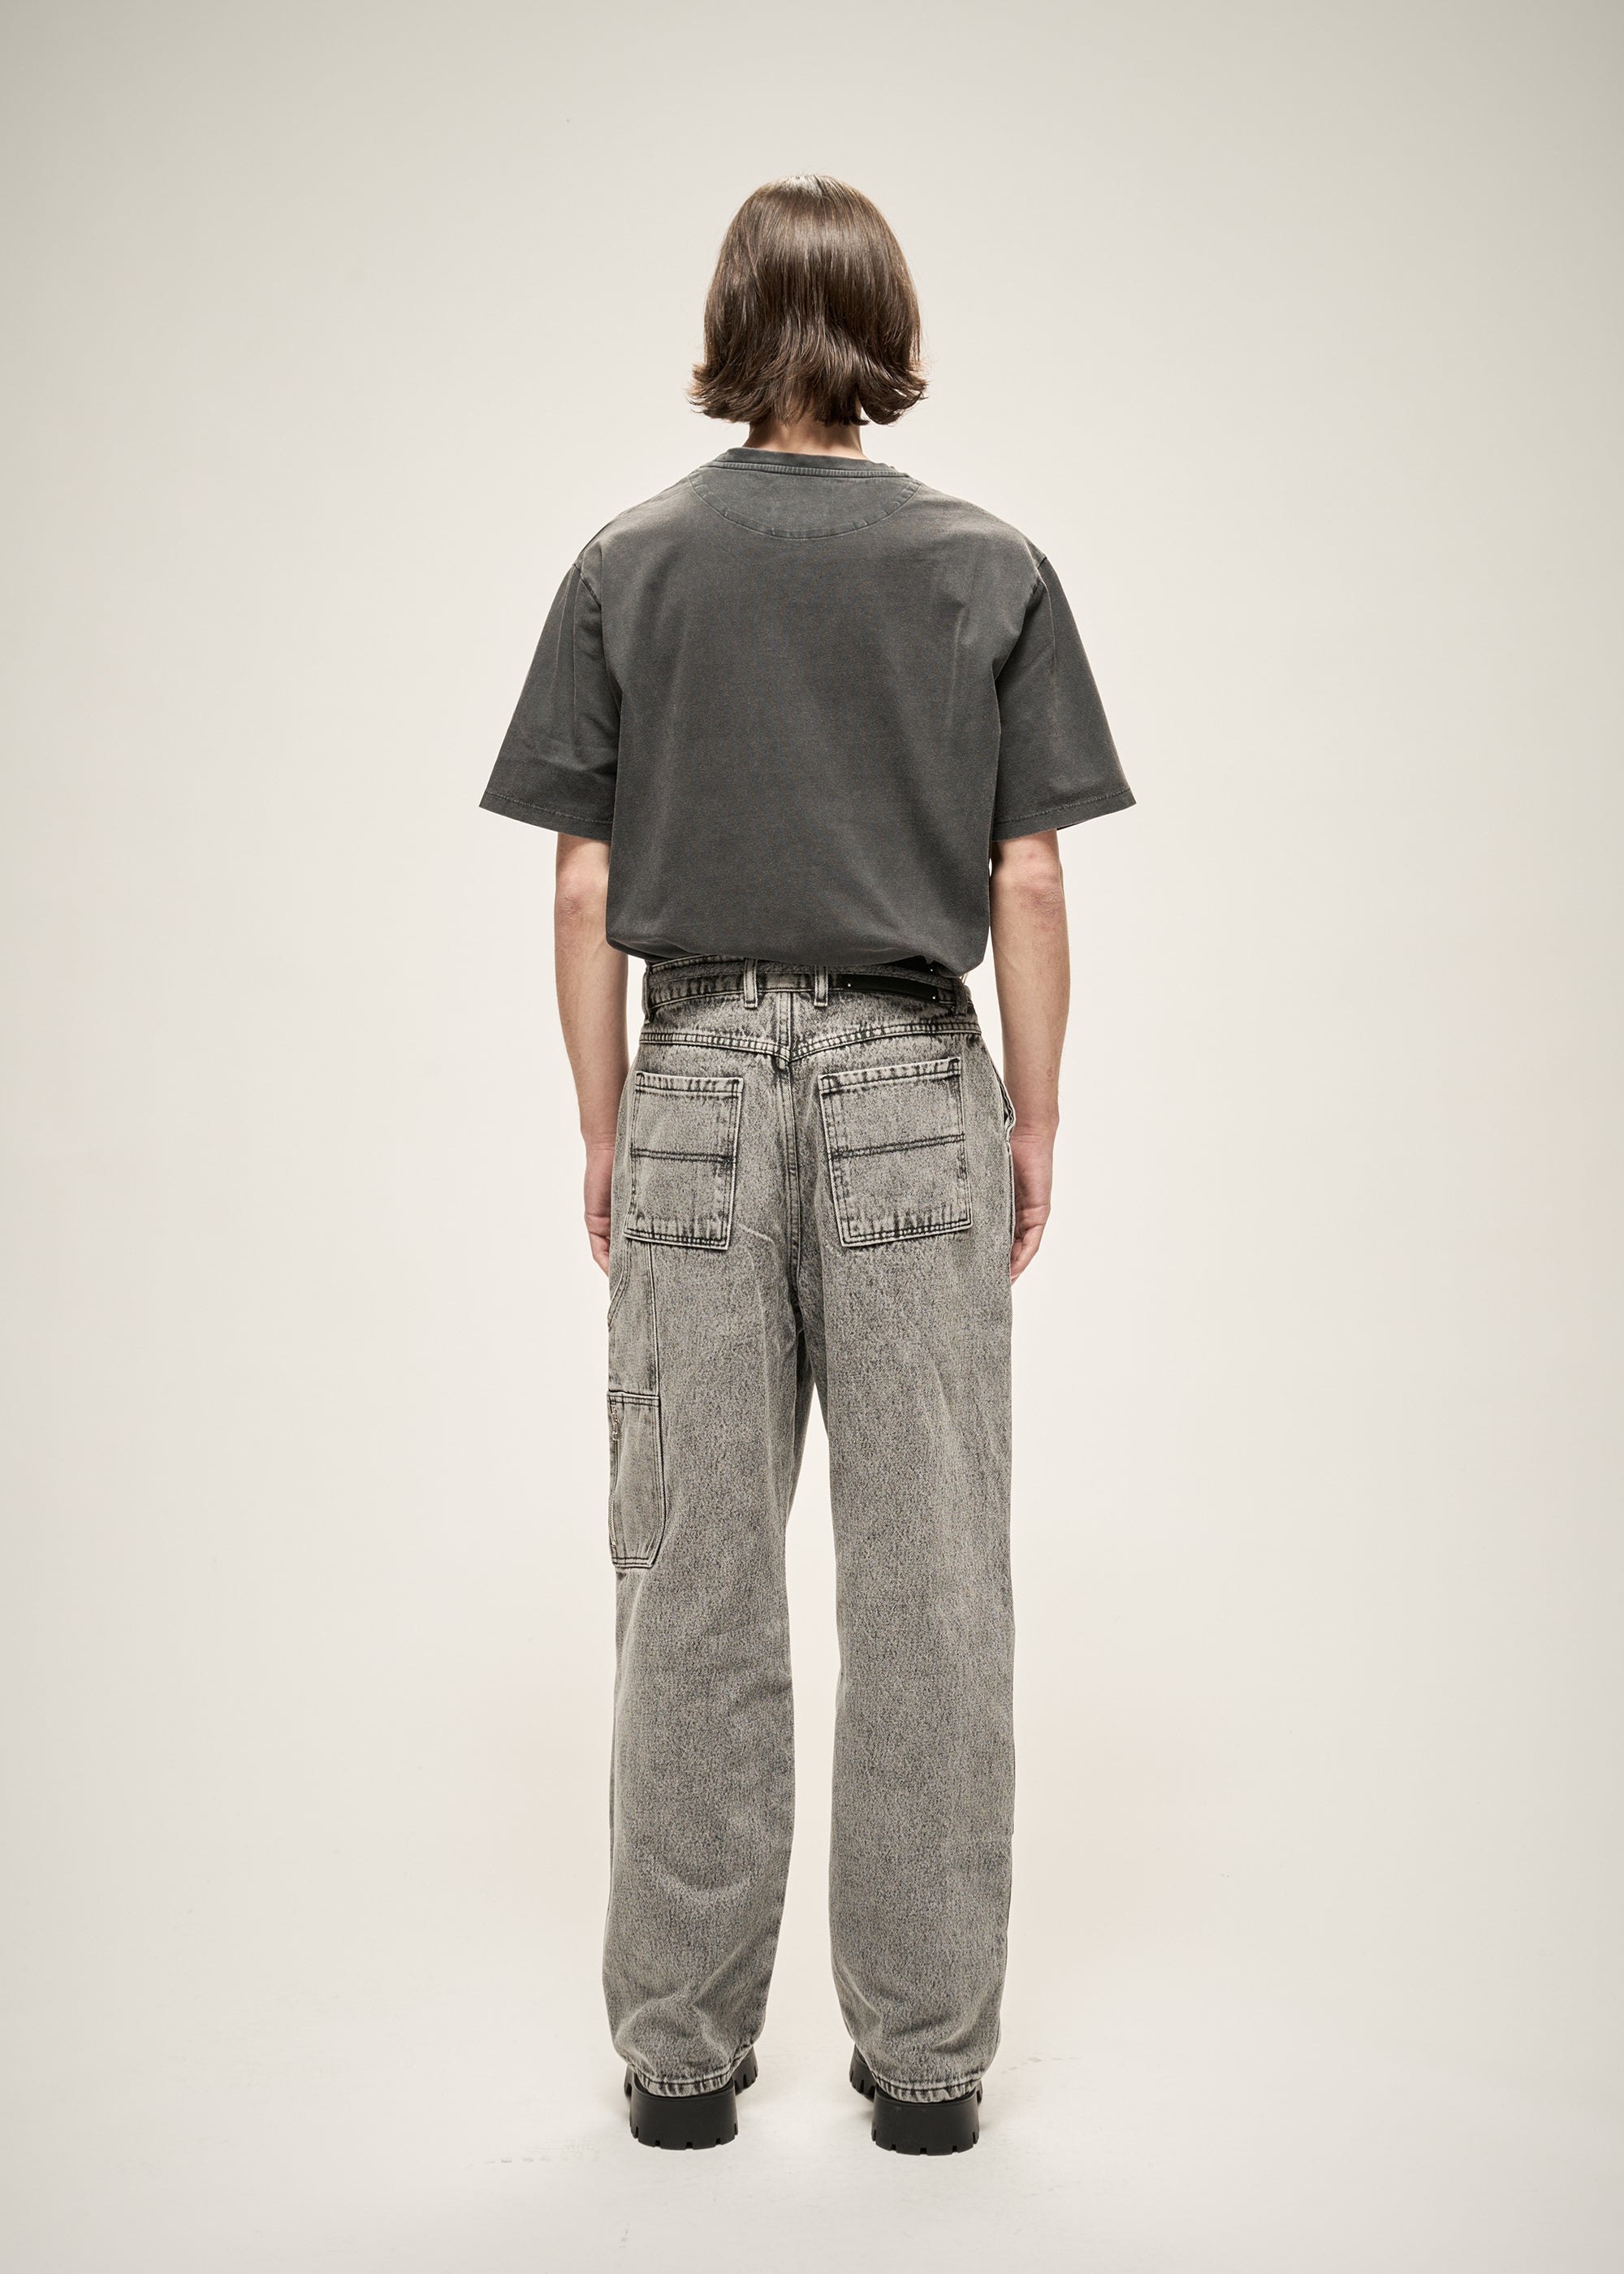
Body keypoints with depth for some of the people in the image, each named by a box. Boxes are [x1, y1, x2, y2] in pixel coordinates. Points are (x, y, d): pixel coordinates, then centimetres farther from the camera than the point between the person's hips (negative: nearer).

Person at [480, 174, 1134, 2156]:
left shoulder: (629, 567, 2)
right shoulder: (991, 570, 1)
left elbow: (588, 896, 0)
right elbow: (1028, 889, -2)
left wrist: (607, 1131, 8)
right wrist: (1032, 1123, 7)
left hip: (699, 1083, 1)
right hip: (911, 1088, 0)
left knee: (695, 1586, 7)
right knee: (928, 1586, 5)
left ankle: (682, 2048, 16)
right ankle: (926, 2052, 13)